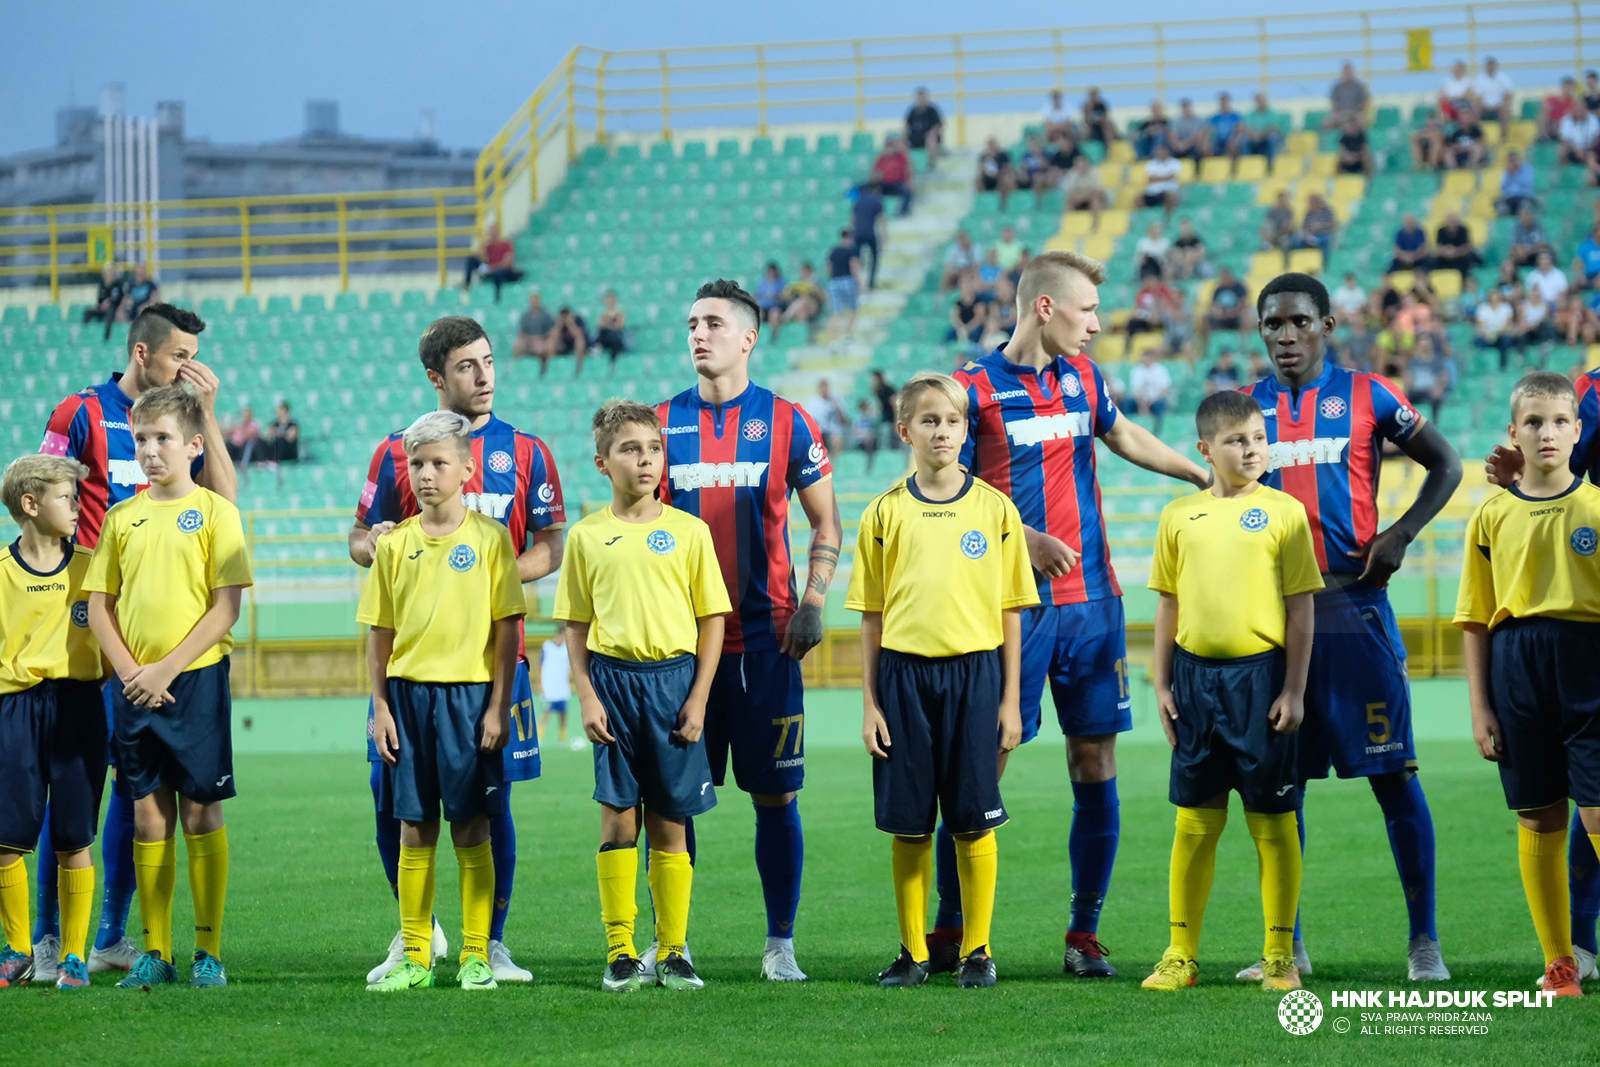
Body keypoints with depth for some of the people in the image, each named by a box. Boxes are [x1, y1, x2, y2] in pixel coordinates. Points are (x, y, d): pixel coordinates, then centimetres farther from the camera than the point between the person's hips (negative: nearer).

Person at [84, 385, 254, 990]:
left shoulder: (214, 512, -2)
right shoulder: (122, 518, 9)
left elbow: (226, 607, -8)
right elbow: (99, 605, 9)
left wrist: (168, 667, -14)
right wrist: (129, 671, -6)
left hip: (195, 677, -4)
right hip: (135, 685, 4)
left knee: (200, 810, -2)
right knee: (148, 814, 5)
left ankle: (209, 951, 3)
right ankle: (155, 952, 10)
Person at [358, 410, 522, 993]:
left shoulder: (489, 538, -2)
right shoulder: (396, 543, 7)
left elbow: (507, 628, -2)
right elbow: (380, 633, 10)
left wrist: (499, 706, -7)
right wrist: (380, 706, 3)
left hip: (469, 692, -3)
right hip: (409, 693, 3)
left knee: (471, 831, 0)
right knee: (415, 831, 6)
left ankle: (476, 956, 7)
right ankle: (415, 957, 12)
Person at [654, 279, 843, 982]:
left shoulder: (786, 423, 2)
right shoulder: (662, 423, 6)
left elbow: (826, 524, 6)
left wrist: (811, 605, -6)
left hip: (765, 636, -1)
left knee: (774, 794, 1)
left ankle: (780, 945, 8)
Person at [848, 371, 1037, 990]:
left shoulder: (994, 509, 3)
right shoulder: (885, 513, 4)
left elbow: (1011, 612, 5)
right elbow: (871, 616, 7)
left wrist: (1011, 701, 1)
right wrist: (870, 702, 2)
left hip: (974, 672, -1)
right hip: (904, 674, 1)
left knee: (974, 823, 1)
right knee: (909, 825, 4)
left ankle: (976, 950, 10)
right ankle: (913, 952, 13)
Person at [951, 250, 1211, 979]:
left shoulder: (1081, 376, 12)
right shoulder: (975, 387, -5)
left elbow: (1126, 438, 31)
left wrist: (1206, 476, 35)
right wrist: (1025, 541, -18)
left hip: (1090, 599, 5)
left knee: (1096, 766, 2)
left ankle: (1084, 937, 9)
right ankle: (949, 931, 7)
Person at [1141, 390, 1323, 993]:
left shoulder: (1284, 511, -1)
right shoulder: (1180, 516, 8)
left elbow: (1301, 609, -1)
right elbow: (1168, 605, 13)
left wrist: (1293, 690, -6)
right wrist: (1162, 686, 8)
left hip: (1260, 671, -3)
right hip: (1195, 672, 3)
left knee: (1272, 819, 2)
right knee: (1195, 820, 7)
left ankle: (1279, 956, 9)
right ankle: (1181, 955, 14)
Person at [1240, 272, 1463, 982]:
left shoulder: (1367, 397, 2)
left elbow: (1445, 464, 7)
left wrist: (1400, 535, -6)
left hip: (1354, 608, -3)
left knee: (1392, 774, -4)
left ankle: (1424, 940, 1)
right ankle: (1287, 946, 13)